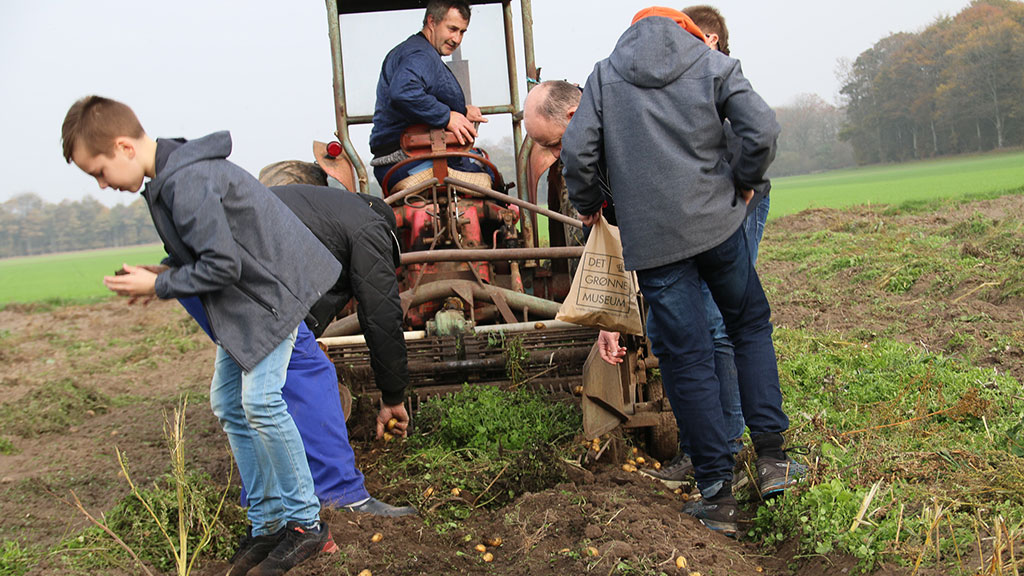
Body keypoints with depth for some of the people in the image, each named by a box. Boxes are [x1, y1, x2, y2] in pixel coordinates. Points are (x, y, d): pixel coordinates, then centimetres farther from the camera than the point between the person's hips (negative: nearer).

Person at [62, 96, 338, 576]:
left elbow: (222, 264, -25)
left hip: (272, 289, -11)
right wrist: (163, 271, 2)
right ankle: (268, 521, 16)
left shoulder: (187, 181, -25)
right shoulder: (171, 173, 8)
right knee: (229, 404, 9)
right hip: (244, 300, 11)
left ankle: (305, 524, -3)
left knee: (260, 400, -16)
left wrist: (158, 286, -13)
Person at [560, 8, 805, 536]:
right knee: (751, 326, 20)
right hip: (717, 221, 1)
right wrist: (742, 183, 11)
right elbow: (763, 131, -6)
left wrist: (588, 206, 17)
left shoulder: (603, 75, 8)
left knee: (685, 359, 3)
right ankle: (771, 456, 14)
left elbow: (576, 152, 0)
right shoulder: (714, 65, 6)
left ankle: (717, 495, 6)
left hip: (651, 238, 0)